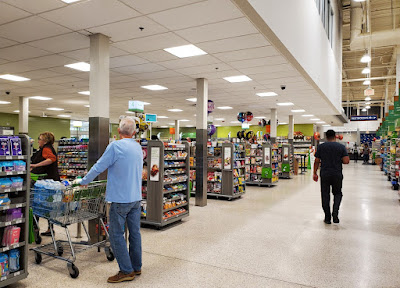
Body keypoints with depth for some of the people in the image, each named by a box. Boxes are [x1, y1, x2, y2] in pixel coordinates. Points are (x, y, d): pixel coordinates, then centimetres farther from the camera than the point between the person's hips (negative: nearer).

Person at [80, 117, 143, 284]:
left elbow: (99, 167, -8)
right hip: (136, 197, 8)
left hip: (120, 198, -7)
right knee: (135, 232, 14)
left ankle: (126, 271, 9)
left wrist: (84, 181, 9)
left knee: (116, 235, 3)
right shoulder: (138, 148, 9)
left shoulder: (115, 146, -13)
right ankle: (136, 267, 25)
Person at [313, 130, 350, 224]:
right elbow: (346, 161, -8)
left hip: (325, 175, 0)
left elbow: (317, 161, 0)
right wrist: (339, 160, 13)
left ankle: (327, 218, 11)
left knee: (325, 195, 7)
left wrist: (315, 173, 8)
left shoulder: (321, 147, 0)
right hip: (337, 175, 0)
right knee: (337, 193, 17)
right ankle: (335, 211, -5)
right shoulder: (341, 147, -1)